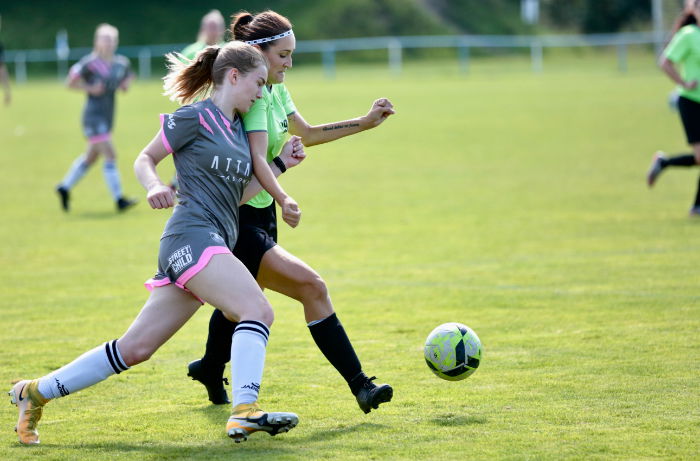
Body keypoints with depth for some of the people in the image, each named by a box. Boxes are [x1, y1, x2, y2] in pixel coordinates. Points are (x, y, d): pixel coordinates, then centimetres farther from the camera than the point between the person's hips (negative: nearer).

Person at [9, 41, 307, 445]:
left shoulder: (239, 130, 21)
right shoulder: (195, 117, -3)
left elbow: (240, 194, 21)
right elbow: (144, 159, 3)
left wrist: (282, 163, 16)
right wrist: (154, 186, -17)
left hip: (217, 247, 9)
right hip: (192, 235, -9)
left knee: (136, 348, 7)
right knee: (258, 309, -25)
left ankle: (37, 393, 15)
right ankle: (244, 411, -36)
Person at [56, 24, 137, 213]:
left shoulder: (121, 63, 7)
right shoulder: (90, 63, -11)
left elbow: (125, 83, 23)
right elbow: (71, 82, -5)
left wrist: (126, 84, 1)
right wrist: (90, 89, -17)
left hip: (108, 117, 8)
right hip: (94, 117, -8)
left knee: (90, 157, 17)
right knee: (110, 155, -14)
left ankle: (65, 187, 33)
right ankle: (119, 199, -13)